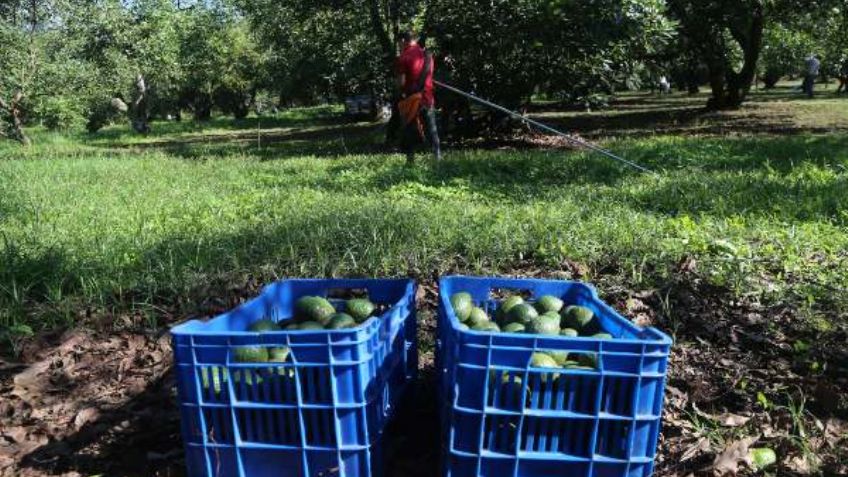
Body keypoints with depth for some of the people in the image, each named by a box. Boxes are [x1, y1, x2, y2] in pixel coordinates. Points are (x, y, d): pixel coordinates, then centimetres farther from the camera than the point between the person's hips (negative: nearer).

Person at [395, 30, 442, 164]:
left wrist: (403, 92, 7)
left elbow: (401, 82, -11)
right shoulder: (428, 55, 8)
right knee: (432, 128, 11)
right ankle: (438, 155, 10)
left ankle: (410, 158, 5)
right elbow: (429, 76, 13)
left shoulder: (403, 58, -10)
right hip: (427, 97, 5)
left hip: (411, 99, -4)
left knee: (409, 130, 5)